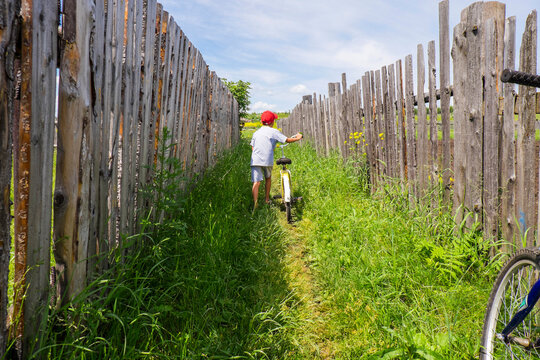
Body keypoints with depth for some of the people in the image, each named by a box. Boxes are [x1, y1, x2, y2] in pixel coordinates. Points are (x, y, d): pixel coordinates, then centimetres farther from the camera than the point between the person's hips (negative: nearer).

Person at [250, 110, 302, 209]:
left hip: (255, 160, 2)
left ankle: (255, 204, -20)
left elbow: (252, 148, 13)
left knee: (256, 182, -5)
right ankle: (267, 200, 32)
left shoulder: (256, 133, 15)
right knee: (268, 178, 23)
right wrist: (298, 138, 20)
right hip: (267, 160, -2)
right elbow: (287, 140, 3)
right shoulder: (274, 132, 2)